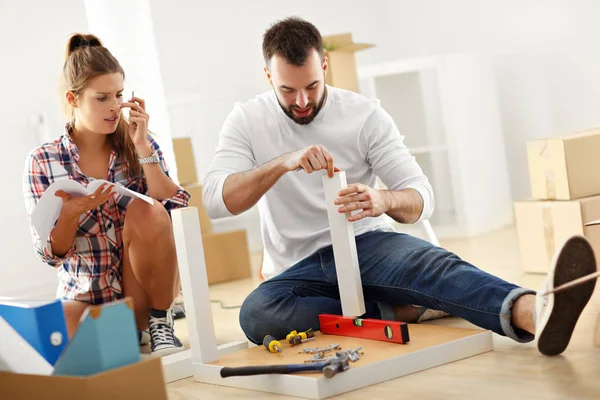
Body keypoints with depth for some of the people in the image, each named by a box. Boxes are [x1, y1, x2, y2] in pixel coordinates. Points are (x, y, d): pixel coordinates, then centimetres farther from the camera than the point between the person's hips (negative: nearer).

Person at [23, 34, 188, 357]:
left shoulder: (138, 146, 1)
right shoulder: (43, 161, -3)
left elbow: (174, 211, -13)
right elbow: (51, 254, -3)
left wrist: (142, 148, -18)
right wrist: (70, 211, -23)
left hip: (145, 289, 2)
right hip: (83, 298, -2)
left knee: (145, 210, -27)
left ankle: (158, 323, -10)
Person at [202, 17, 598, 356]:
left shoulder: (365, 114, -5)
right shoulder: (247, 121, -2)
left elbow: (421, 198, -8)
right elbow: (216, 201, -16)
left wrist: (383, 200, -34)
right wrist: (282, 162, -33)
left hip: (365, 245, -1)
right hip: (299, 269, 1)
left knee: (430, 262, -36)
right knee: (255, 314, -35)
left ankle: (533, 314, -63)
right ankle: (400, 311, -27)